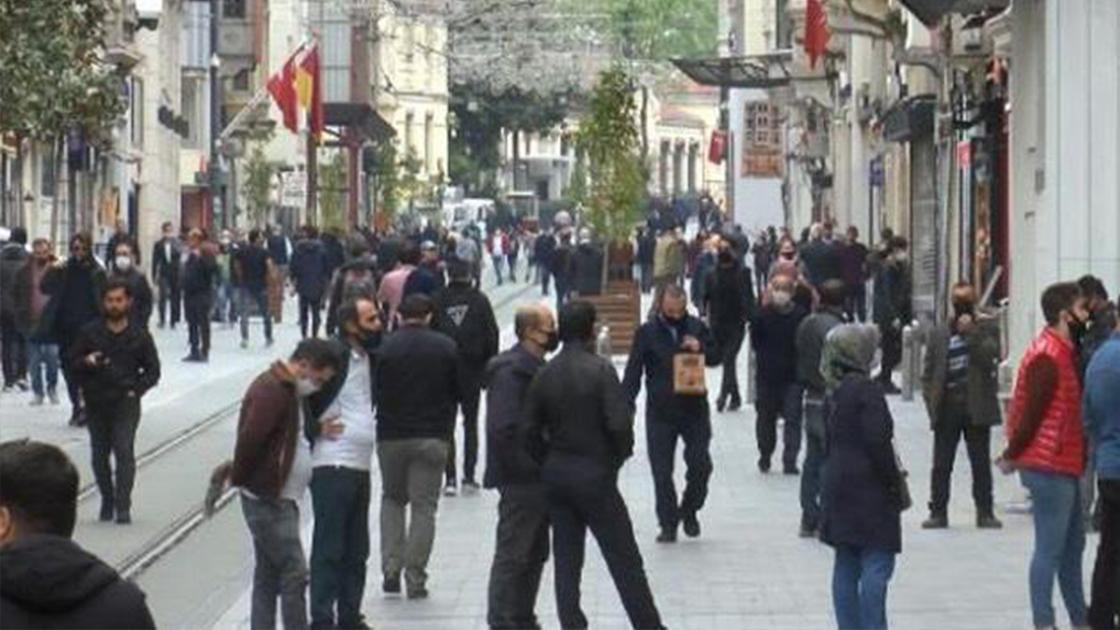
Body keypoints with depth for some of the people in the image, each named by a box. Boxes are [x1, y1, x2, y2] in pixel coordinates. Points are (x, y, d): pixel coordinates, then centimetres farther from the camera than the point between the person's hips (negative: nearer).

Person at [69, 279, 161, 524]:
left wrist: (136, 390, -8)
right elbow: (72, 363, 8)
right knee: (99, 454, 7)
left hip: (125, 402, -2)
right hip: (96, 402, 2)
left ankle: (123, 506, -15)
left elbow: (153, 370, 8)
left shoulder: (139, 335, 3)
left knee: (124, 450, -13)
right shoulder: (90, 333, 5)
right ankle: (107, 500, 24)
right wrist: (86, 362, -14)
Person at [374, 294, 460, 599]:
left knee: (392, 499, 18)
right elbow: (459, 393, 3)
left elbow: (373, 392, -4)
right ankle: (415, 579, 2)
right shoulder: (447, 348, -3)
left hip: (391, 436, 0)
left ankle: (391, 568, 7)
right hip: (432, 437, 0)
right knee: (424, 506, 5)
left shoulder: (384, 347, -7)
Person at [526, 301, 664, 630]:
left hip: (555, 474, 5)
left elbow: (530, 429, 2)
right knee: (624, 559, 2)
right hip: (595, 474, -5)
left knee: (566, 559, 10)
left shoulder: (545, 374, 1)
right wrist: (620, 455, -2)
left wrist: (548, 463, 12)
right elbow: (619, 423, -20)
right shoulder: (601, 370, -14)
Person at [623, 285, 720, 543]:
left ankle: (689, 510, 24)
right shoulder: (647, 333, -3)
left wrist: (700, 348, -12)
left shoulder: (696, 327, 3)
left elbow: (716, 356, 10)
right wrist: (626, 406, -12)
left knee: (700, 464, 0)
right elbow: (633, 372, -4)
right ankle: (668, 524, 13)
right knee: (662, 472, 2)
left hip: (694, 408, 1)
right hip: (660, 412, -1)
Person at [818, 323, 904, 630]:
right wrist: (895, 482, -9)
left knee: (846, 567, 10)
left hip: (838, 487, 9)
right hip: (869, 489, -9)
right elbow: (878, 441, -19)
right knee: (877, 564, -7)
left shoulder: (836, 390, 11)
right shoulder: (866, 389, -14)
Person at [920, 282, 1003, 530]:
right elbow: (928, 372, 11)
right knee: (941, 464, 2)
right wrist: (931, 402, 0)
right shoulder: (939, 333, 12)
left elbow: (990, 357, -11)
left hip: (976, 407, -2)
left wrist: (971, 331, -15)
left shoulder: (986, 328, 6)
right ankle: (938, 511, 7)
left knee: (981, 463, 3)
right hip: (947, 407, 2)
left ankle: (985, 512, 9)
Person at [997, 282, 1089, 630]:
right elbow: (1032, 411, -17)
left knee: (1072, 546, 16)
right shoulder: (1048, 356, -18)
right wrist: (1012, 456, -9)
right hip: (1050, 467, -10)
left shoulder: (1063, 352, 15)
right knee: (1050, 549, -5)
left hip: (1064, 467, 10)